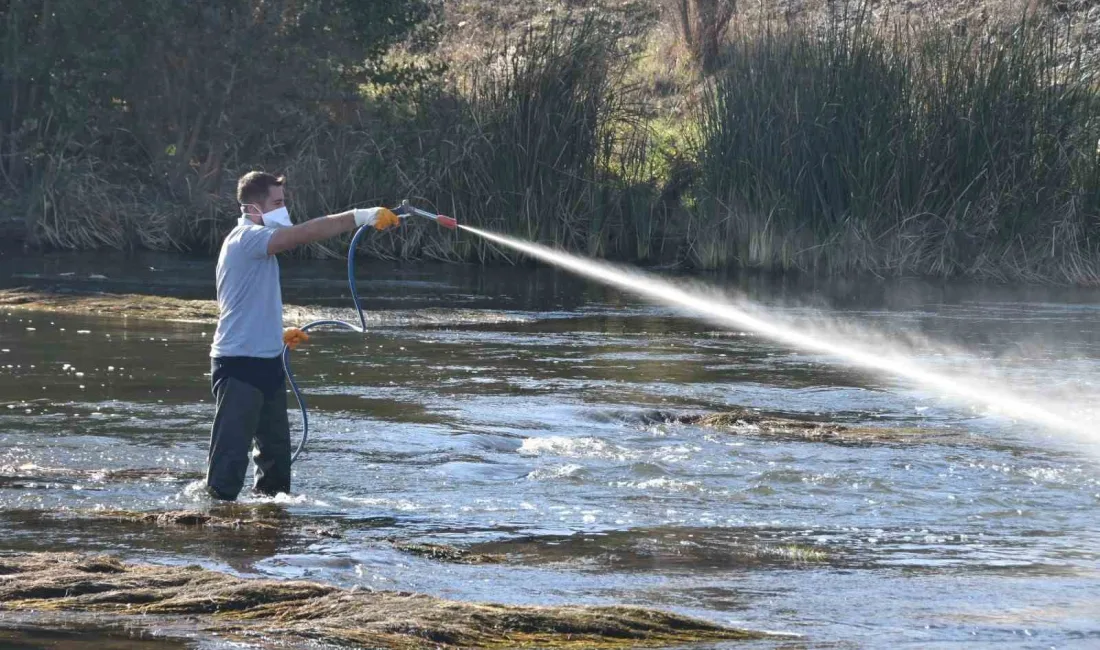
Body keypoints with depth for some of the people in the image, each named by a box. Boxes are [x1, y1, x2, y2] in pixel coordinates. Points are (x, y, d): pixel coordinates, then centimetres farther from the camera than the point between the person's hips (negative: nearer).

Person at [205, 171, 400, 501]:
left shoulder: (256, 244, 18)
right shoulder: (247, 238, -14)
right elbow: (307, 232, -26)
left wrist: (278, 334, 15)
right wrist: (363, 216, -28)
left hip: (266, 361, 11)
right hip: (239, 363, -11)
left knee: (276, 444, 16)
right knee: (231, 450, -10)